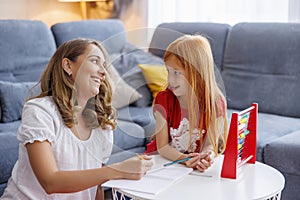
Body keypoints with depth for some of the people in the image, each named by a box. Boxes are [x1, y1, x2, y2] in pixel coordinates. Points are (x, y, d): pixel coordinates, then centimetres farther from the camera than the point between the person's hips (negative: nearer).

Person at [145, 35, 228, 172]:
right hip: (163, 159, -1)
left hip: (194, 163, 1)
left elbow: (210, 144, -10)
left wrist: (207, 157, -34)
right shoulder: (164, 99, -12)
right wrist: (184, 159, -33)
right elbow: (162, 146, -14)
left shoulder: (215, 102, -12)